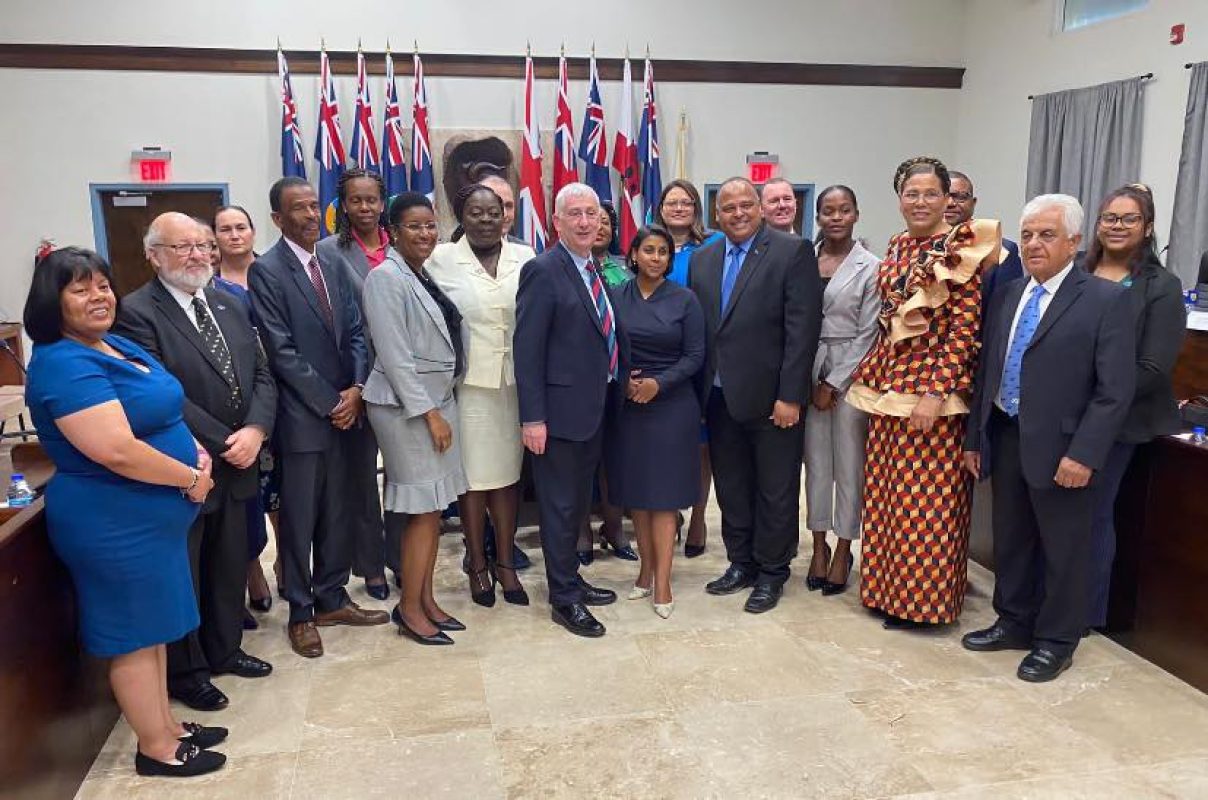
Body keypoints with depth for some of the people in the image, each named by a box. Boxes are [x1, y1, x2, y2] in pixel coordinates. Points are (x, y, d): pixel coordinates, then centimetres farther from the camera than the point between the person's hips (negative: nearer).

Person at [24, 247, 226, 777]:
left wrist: (196, 449, 2)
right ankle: (157, 749, 22)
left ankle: (166, 725, 35)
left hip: (148, 515, 10)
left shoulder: (118, 347, 9)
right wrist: (191, 479, -17)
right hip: (116, 523, -9)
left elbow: (158, 415, 21)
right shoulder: (63, 365, -21)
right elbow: (117, 450, -29)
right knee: (135, 634, 5)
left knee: (153, 626, 20)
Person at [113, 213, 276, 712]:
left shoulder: (229, 306, 9)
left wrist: (254, 431, -11)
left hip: (236, 464, 7)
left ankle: (224, 649, 38)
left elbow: (261, 376, 6)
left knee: (230, 565, 19)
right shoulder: (136, 313, -13)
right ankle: (185, 671, 27)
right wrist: (224, 444, -19)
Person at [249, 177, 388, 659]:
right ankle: (301, 613, 20)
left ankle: (332, 599, 28)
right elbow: (282, 350, -14)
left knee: (336, 515, 14)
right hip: (302, 417, -6)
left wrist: (356, 390, -6)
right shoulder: (266, 271, -8)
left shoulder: (333, 269, 12)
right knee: (299, 520, 6)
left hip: (344, 410, 6)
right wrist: (330, 403, -13)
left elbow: (354, 333, 9)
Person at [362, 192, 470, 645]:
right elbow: (394, 354, -16)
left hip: (439, 399, 8)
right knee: (422, 511, -2)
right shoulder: (386, 277, -11)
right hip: (406, 405, -8)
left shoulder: (427, 275, 12)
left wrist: (440, 406, 9)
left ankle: (425, 599, 23)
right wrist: (429, 412, -17)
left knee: (434, 509, 11)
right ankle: (409, 609, 12)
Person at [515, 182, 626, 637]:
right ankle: (564, 599, 17)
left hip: (594, 408, 8)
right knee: (561, 505, 4)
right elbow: (527, 349, -17)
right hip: (560, 410, -8)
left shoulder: (596, 269, 11)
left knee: (578, 502, 19)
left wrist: (620, 379, 11)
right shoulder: (543, 271, -13)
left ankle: (569, 579, 35)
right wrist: (532, 417, -20)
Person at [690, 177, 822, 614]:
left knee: (775, 492, 8)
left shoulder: (793, 251, -7)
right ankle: (740, 564, 31)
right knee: (731, 489, 15)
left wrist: (790, 396, -16)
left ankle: (771, 573, 23)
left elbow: (803, 327, -12)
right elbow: (696, 328, 8)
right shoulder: (702, 259, 10)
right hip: (720, 397, 5)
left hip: (771, 397, -5)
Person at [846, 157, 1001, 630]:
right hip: (889, 381, 7)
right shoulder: (897, 247, 11)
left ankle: (924, 597, 16)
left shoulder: (961, 249, -9)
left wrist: (936, 392, -20)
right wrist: (872, 377, 12)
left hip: (932, 388, -7)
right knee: (886, 493, 13)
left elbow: (965, 326, -14)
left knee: (928, 498, 1)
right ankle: (888, 588, 27)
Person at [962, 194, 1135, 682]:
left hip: (1060, 448, -5)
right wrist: (974, 438, 10)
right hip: (1005, 440, 6)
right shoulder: (1007, 296, 9)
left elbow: (1115, 390, -12)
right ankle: (1014, 622, 35)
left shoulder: (1107, 300, -8)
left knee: (1064, 548, 8)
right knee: (1010, 539, 17)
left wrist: (1084, 455, -18)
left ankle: (1056, 641, 25)